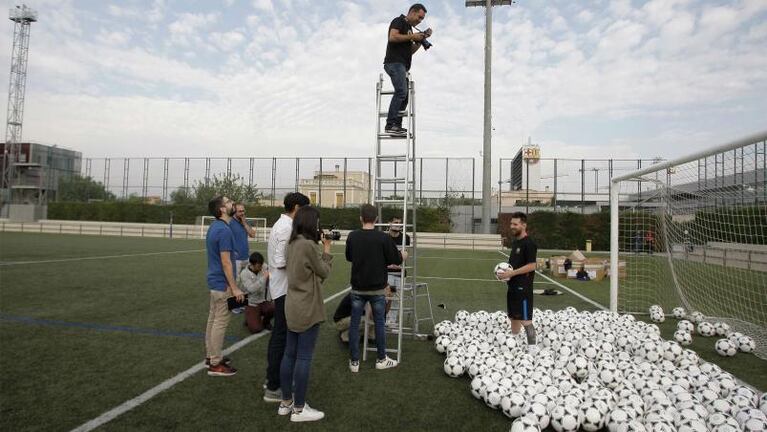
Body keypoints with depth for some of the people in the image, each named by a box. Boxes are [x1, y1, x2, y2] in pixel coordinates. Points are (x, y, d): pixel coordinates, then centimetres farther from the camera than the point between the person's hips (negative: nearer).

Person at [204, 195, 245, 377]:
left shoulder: (215, 227, 9)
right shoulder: (224, 230, -21)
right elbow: (226, 262, -23)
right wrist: (234, 288, -20)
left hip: (215, 281, 10)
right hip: (222, 283, -10)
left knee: (213, 319, 16)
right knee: (220, 322, -2)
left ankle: (211, 355, 27)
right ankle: (215, 364, 6)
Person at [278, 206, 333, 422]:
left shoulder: (292, 243, 6)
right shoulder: (309, 245, -21)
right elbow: (324, 272, -10)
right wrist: (326, 249, 2)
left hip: (293, 306, 9)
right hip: (308, 308, -9)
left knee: (290, 354, 16)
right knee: (304, 358, 2)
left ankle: (286, 402, 29)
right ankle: (299, 409, 14)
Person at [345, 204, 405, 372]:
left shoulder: (352, 236, -5)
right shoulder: (383, 237, -14)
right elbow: (396, 259, -8)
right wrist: (403, 255, 14)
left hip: (357, 288, 2)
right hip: (377, 289, -2)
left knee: (354, 324, 9)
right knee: (379, 323, 11)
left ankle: (354, 361, 15)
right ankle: (382, 359, 23)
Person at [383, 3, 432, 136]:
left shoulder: (409, 28, 27)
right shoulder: (398, 21, 1)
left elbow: (410, 51, 25)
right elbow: (392, 37, -17)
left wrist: (421, 39, 14)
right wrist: (412, 37, -11)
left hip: (402, 66, 10)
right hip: (394, 63, -10)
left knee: (404, 96, 6)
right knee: (401, 92, -22)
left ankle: (397, 126, 8)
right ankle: (390, 125, -26)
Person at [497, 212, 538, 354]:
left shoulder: (528, 243, -14)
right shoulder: (515, 241, 13)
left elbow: (531, 266, -20)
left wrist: (512, 273, -20)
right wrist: (505, 271, 5)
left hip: (523, 287, -9)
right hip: (512, 286, 9)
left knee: (525, 319, -5)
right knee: (513, 316, 17)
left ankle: (532, 347, 4)